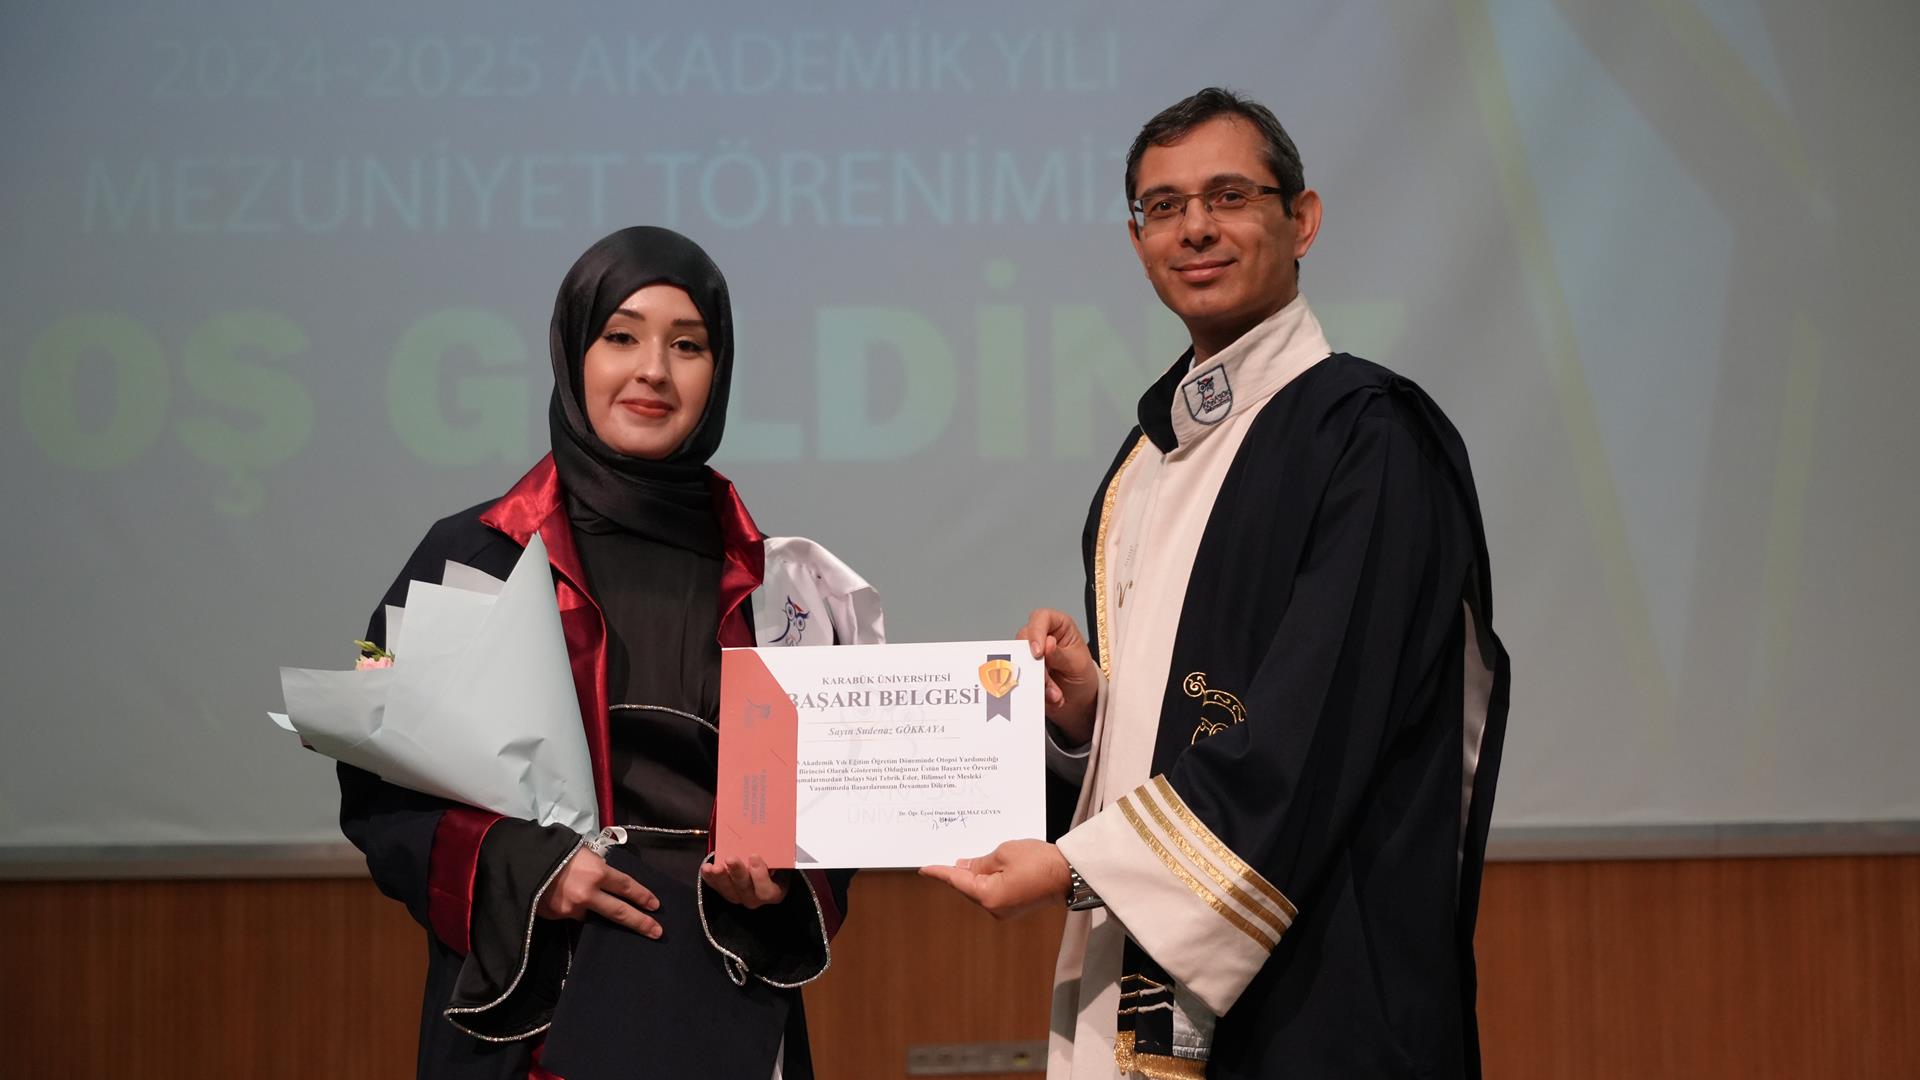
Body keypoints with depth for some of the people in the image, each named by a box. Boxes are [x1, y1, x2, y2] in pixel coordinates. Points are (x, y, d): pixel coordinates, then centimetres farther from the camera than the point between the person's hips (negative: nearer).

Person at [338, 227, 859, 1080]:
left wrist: (786, 881, -9)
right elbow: (380, 787, -1)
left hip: (726, 1005, 2)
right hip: (530, 1005, -2)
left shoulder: (767, 575, 5)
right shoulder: (471, 558, -1)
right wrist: (518, 871, -15)